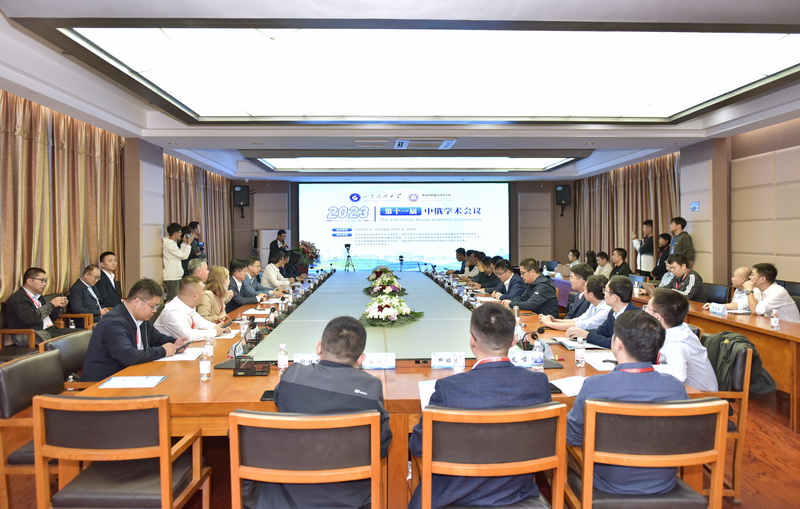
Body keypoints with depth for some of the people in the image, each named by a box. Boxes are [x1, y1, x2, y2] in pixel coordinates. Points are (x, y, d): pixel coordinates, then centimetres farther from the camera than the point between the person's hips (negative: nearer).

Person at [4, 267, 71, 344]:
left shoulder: (38, 297, 20)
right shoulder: (17, 298, -7)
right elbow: (31, 318, -21)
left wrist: (60, 307, 8)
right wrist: (51, 304, -14)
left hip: (50, 330, 9)